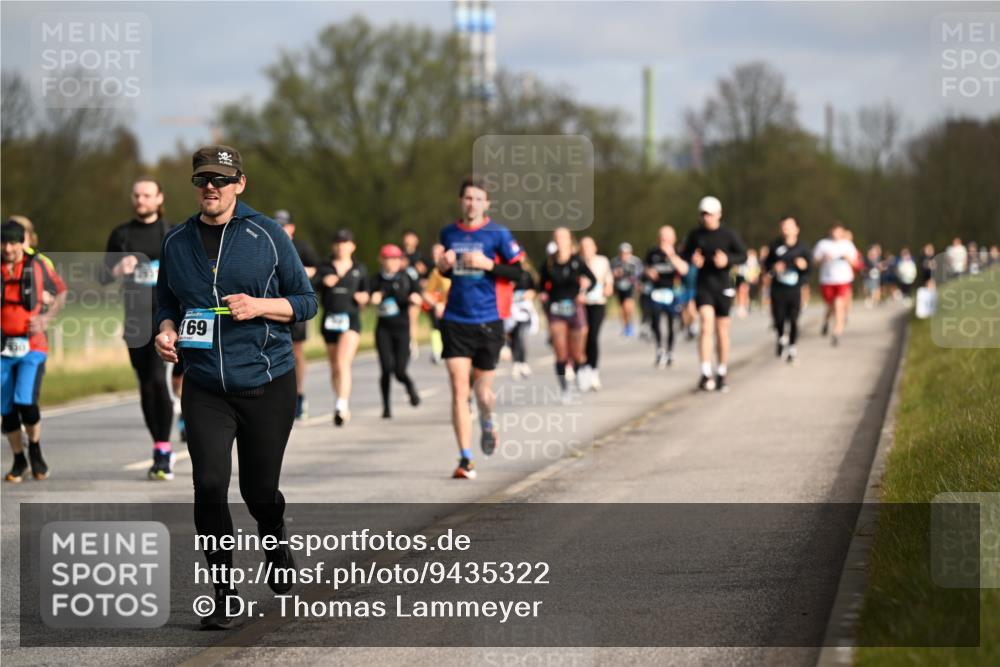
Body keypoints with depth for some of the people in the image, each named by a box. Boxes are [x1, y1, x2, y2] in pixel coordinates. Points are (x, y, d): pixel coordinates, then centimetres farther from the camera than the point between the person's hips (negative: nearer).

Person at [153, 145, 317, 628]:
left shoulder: (266, 235, -3)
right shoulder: (177, 242, 6)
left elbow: (306, 301, 3)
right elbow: (166, 301, 18)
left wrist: (260, 305, -15)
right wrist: (166, 330, -3)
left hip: (267, 384, -1)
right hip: (205, 389, 2)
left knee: (259, 489, 8)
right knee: (209, 484, -13)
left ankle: (275, 542, 43)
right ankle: (223, 592, -2)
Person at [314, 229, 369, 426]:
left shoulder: (359, 269, 11)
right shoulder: (324, 268, 10)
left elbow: (365, 292, 20)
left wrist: (364, 297, -3)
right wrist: (323, 283, -20)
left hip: (351, 319, -2)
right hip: (330, 319, 2)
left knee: (343, 362, -21)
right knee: (335, 367, 10)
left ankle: (342, 405, -30)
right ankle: (344, 409, 25)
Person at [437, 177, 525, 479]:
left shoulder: (498, 234, -3)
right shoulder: (449, 234, 9)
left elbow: (520, 272, -5)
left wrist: (488, 264, -18)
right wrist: (444, 266, 1)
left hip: (488, 322, -2)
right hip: (455, 322, 2)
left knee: (482, 392, 5)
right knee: (459, 390, -9)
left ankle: (488, 423, 42)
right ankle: (465, 459, -7)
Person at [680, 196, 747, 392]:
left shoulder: (728, 235, -2)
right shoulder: (696, 234, 2)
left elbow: (743, 256, 0)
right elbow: (684, 254, 11)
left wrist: (727, 260, -19)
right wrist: (692, 260, -12)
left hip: (723, 287, 0)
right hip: (703, 286, 0)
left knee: (722, 331, 8)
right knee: (706, 325, -18)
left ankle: (722, 375, 21)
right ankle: (705, 374, -23)